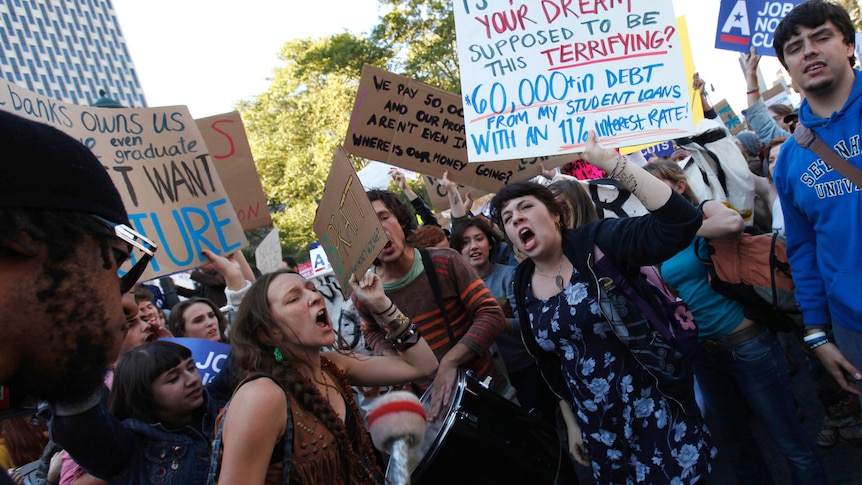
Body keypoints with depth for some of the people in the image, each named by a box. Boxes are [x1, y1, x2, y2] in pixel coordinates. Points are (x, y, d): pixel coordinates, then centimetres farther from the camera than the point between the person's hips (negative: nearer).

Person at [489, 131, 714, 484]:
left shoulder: (595, 243, -15)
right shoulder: (523, 284, -1)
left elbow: (680, 223, -31)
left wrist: (611, 161, -33)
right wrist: (571, 423, 14)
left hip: (655, 406, -5)